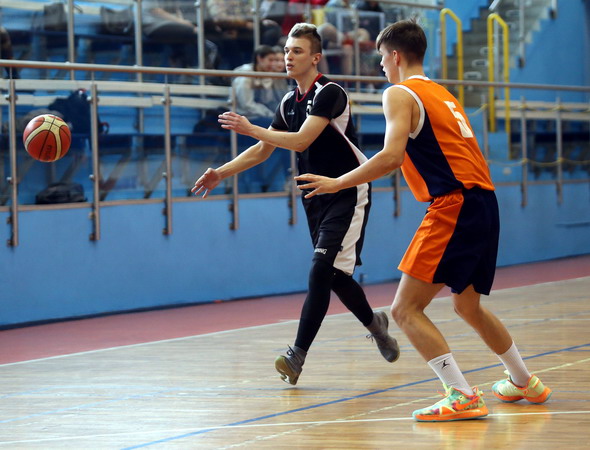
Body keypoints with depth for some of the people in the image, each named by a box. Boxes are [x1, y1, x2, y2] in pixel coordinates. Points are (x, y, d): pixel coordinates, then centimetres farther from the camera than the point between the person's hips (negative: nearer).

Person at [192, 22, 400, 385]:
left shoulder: (329, 93, -16)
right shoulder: (289, 103, 9)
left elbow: (302, 140, -27)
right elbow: (262, 150, 15)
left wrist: (251, 128, -28)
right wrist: (221, 173, 6)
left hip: (348, 195, -8)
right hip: (316, 198, 8)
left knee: (322, 270, -18)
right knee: (335, 276, 12)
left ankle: (298, 355, -22)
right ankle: (375, 324, 37)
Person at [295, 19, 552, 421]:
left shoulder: (401, 94, -3)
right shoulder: (443, 94, 23)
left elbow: (392, 156, -17)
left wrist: (336, 183, -11)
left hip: (455, 206, -9)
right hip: (485, 203, 9)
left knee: (406, 309, -9)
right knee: (467, 305, 27)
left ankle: (463, 398, -17)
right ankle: (525, 383, 36)